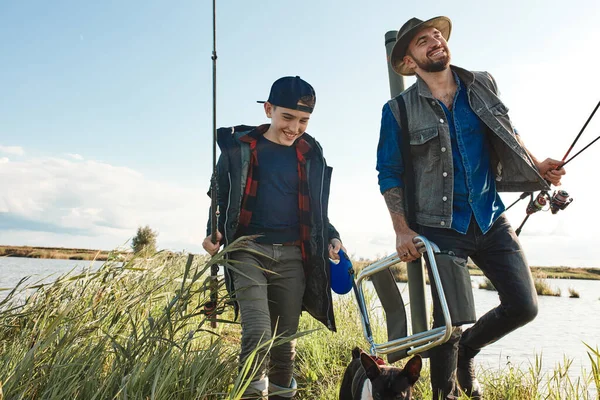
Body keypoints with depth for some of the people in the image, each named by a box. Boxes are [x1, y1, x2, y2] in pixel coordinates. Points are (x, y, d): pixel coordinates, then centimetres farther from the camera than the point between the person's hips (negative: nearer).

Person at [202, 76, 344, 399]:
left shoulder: (310, 155, 11)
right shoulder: (240, 147, 3)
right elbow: (219, 196, 8)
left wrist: (331, 237, 2)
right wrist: (214, 231, -9)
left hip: (292, 256, 3)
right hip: (249, 251, -3)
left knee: (285, 339, 8)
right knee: (258, 332, -17)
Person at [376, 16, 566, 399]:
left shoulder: (483, 85, 6)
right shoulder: (399, 110, -5)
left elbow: (509, 134, 19)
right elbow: (389, 173, -2)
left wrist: (536, 164, 2)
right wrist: (402, 229, -9)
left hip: (492, 219, 4)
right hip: (442, 227, -4)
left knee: (524, 306, 2)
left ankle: (466, 350, 31)